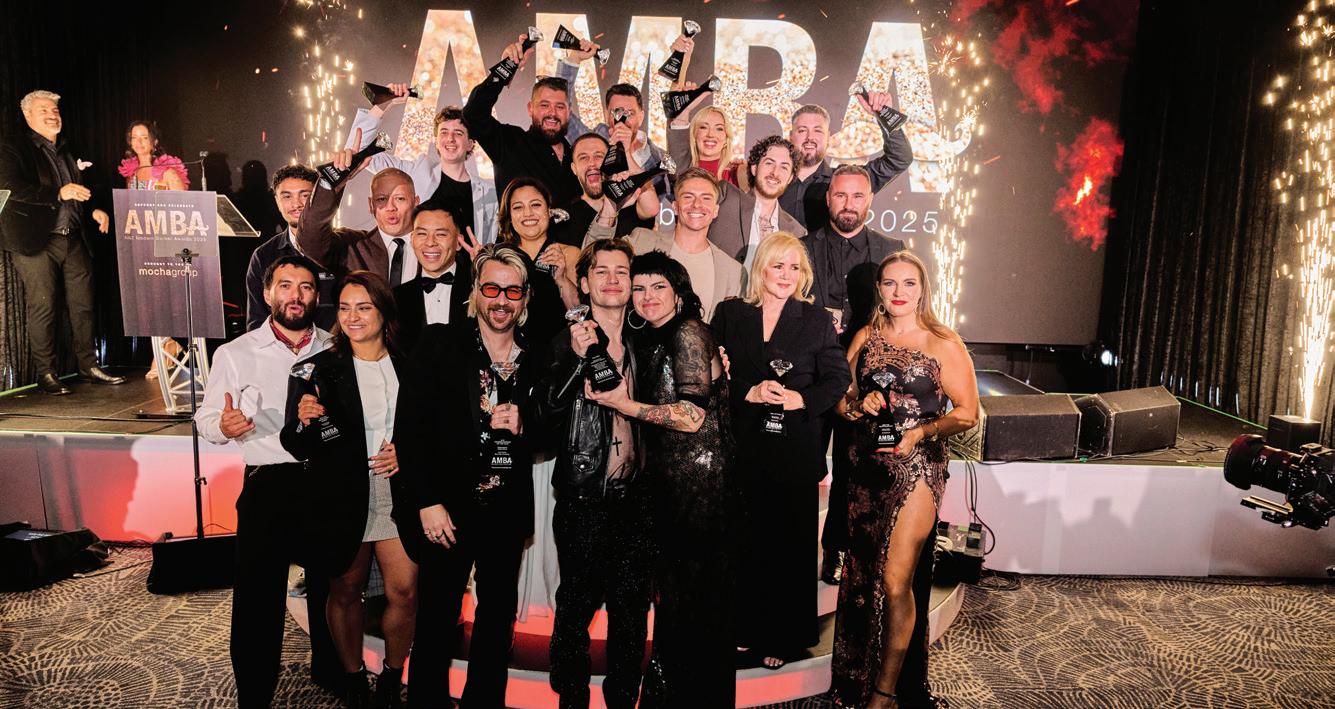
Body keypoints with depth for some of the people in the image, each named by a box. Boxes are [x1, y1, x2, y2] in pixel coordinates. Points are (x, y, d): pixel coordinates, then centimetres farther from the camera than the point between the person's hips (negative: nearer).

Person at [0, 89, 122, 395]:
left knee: (83, 304, 8)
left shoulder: (65, 151, 19)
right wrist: (59, 194, -22)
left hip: (73, 239, 6)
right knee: (42, 307, -2)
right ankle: (46, 373, 6)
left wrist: (94, 210, 8)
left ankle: (88, 365, 18)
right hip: (36, 241, -6)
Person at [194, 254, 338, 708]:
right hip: (268, 486, -2)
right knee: (257, 596, 0)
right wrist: (225, 425, -20)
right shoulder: (236, 354, 2)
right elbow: (206, 419, 1)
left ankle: (329, 670, 37)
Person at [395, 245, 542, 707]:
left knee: (499, 615, 15)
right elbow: (411, 427, -9)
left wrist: (523, 426, -11)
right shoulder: (439, 344, -4)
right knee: (437, 618, 6)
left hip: (507, 512, 4)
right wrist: (427, 501, -13)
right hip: (447, 509, -3)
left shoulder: (536, 360, 5)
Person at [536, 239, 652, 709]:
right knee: (577, 604, 6)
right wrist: (578, 357, -25)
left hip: (635, 495, 4)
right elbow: (548, 409, -15)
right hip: (584, 497, -3)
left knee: (631, 608, 11)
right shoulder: (569, 341, -1)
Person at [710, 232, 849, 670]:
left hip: (796, 449, -1)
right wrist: (749, 392, -14)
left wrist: (801, 399, -15)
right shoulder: (729, 313, 7)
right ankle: (745, 629, 24)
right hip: (743, 449, 1)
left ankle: (783, 638, 20)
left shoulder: (817, 320, 6)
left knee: (791, 544, 6)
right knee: (746, 541, 8)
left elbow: (837, 380, 2)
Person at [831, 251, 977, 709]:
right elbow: (840, 399, 12)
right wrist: (860, 405, -9)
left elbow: (966, 412, -4)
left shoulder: (944, 344, -4)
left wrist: (920, 433, -18)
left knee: (895, 580, -7)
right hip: (865, 465, 5)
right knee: (862, 573, 12)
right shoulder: (864, 337, 8)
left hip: (916, 466, -4)